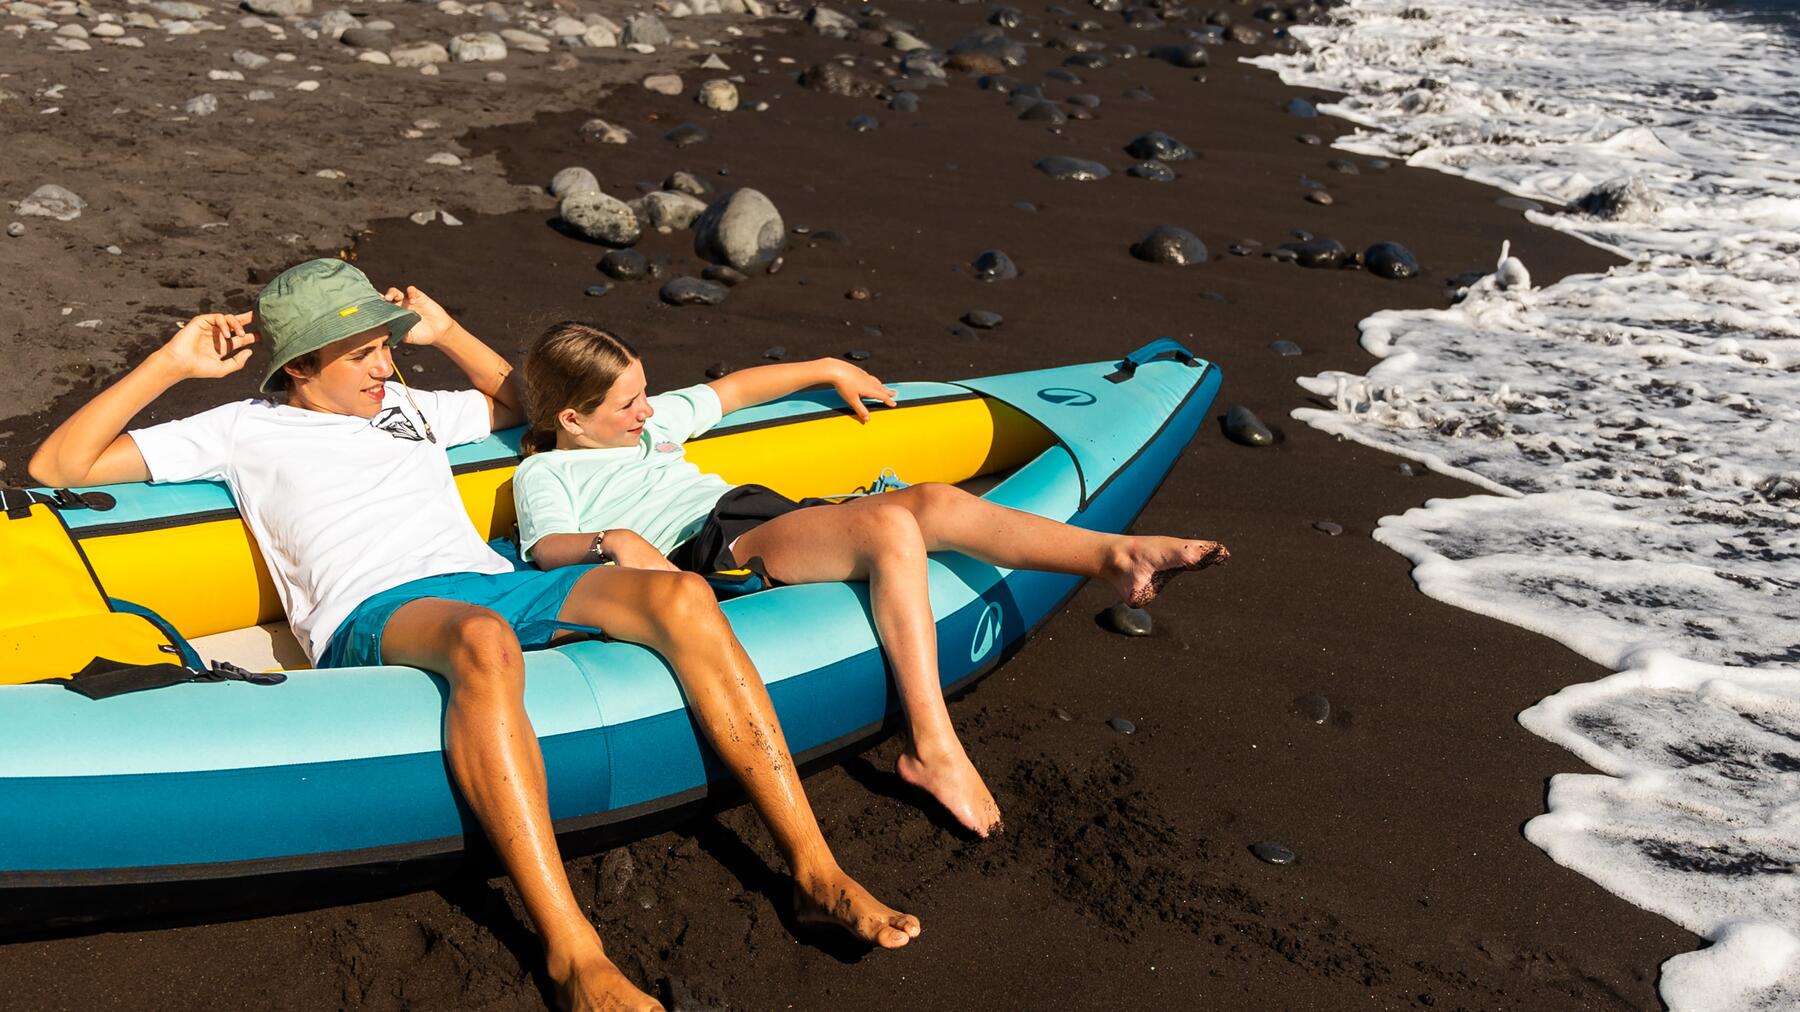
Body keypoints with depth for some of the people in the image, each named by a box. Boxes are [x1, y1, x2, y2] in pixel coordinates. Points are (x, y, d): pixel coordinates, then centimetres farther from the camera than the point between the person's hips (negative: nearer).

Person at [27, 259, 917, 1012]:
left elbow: (516, 405, 48)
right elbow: (57, 467, 15)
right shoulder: (246, 430, 19)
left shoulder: (407, 406, 34)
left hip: (496, 582, 5)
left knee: (678, 596, -25)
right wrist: (173, 363, 10)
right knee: (482, 640, -44)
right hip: (376, 616, -5)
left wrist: (445, 332, 35)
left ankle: (813, 869, -28)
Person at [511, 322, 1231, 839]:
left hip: (762, 512, 8)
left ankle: (1116, 555, -20)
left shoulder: (651, 418, 30)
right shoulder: (544, 473, 10)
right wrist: (613, 540, -31)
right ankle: (933, 749, -37)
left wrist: (829, 370, 42)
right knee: (890, 526, -32)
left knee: (937, 501, -16)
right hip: (707, 551, -8)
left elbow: (734, 389, 41)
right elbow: (547, 548, -11)